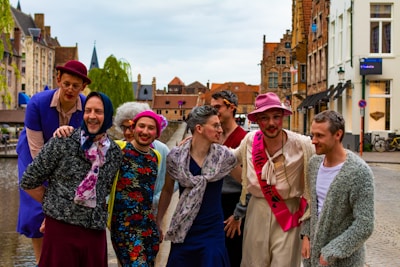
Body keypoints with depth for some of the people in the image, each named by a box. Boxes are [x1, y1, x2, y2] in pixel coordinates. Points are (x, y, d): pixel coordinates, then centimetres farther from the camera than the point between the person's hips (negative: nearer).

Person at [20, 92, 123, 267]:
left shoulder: (115, 153, 7)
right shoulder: (62, 143, -5)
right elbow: (29, 182, 0)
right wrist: (57, 206, 4)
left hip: (95, 232, 4)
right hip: (60, 228, -3)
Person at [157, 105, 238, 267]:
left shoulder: (224, 156, -6)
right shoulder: (176, 156, -5)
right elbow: (167, 191, 7)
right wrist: (158, 222, 9)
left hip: (212, 231, 0)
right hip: (182, 231, 0)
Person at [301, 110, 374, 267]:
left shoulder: (359, 172, -21)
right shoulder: (314, 163, -1)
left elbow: (364, 226, -22)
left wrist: (330, 254, -18)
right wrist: (306, 236, 1)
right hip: (314, 249, 5)